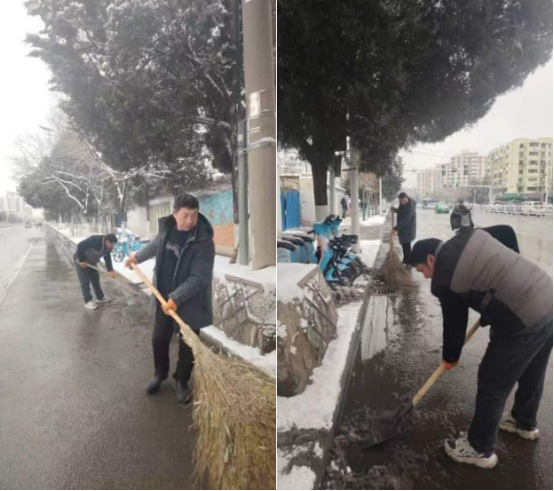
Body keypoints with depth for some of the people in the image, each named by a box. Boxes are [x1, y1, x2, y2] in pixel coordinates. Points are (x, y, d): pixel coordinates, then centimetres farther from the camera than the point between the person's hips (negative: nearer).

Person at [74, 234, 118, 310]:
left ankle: (100, 297, 25)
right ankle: (88, 301, 0)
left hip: (91, 262, 8)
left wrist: (110, 270, -14)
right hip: (81, 261, -8)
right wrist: (82, 260, -28)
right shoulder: (94, 240, -35)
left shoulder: (108, 247, -10)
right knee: (85, 282, -6)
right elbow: (80, 246, -34)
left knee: (96, 280, 13)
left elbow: (107, 258, -3)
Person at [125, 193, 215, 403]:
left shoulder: (203, 241, -24)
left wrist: (176, 298, -29)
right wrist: (137, 257, 32)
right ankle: (159, 374, 45)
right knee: (159, 339, 20)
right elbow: (156, 245, 20)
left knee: (187, 345, 11)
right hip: (163, 298, 5)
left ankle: (181, 381, 35)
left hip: (189, 303, -5)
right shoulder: (166, 228, -4)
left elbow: (199, 278, -25)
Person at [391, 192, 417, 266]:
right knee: (404, 245, 18)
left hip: (408, 229, -9)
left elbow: (405, 220, -32)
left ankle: (409, 262, 5)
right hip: (403, 228, 9)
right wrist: (396, 210, 0)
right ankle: (405, 260, 32)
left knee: (406, 245, -5)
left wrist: (396, 228, -36)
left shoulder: (410, 207, -26)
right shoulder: (403, 204, 2)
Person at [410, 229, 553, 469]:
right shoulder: (470, 236, 8)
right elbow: (507, 233, 18)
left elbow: (454, 322, -1)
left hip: (523, 323, -9)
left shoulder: (443, 281, -11)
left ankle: (480, 449, 25)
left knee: (492, 383, 7)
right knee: (532, 374, 28)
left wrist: (450, 357, 18)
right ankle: (525, 422, 52)